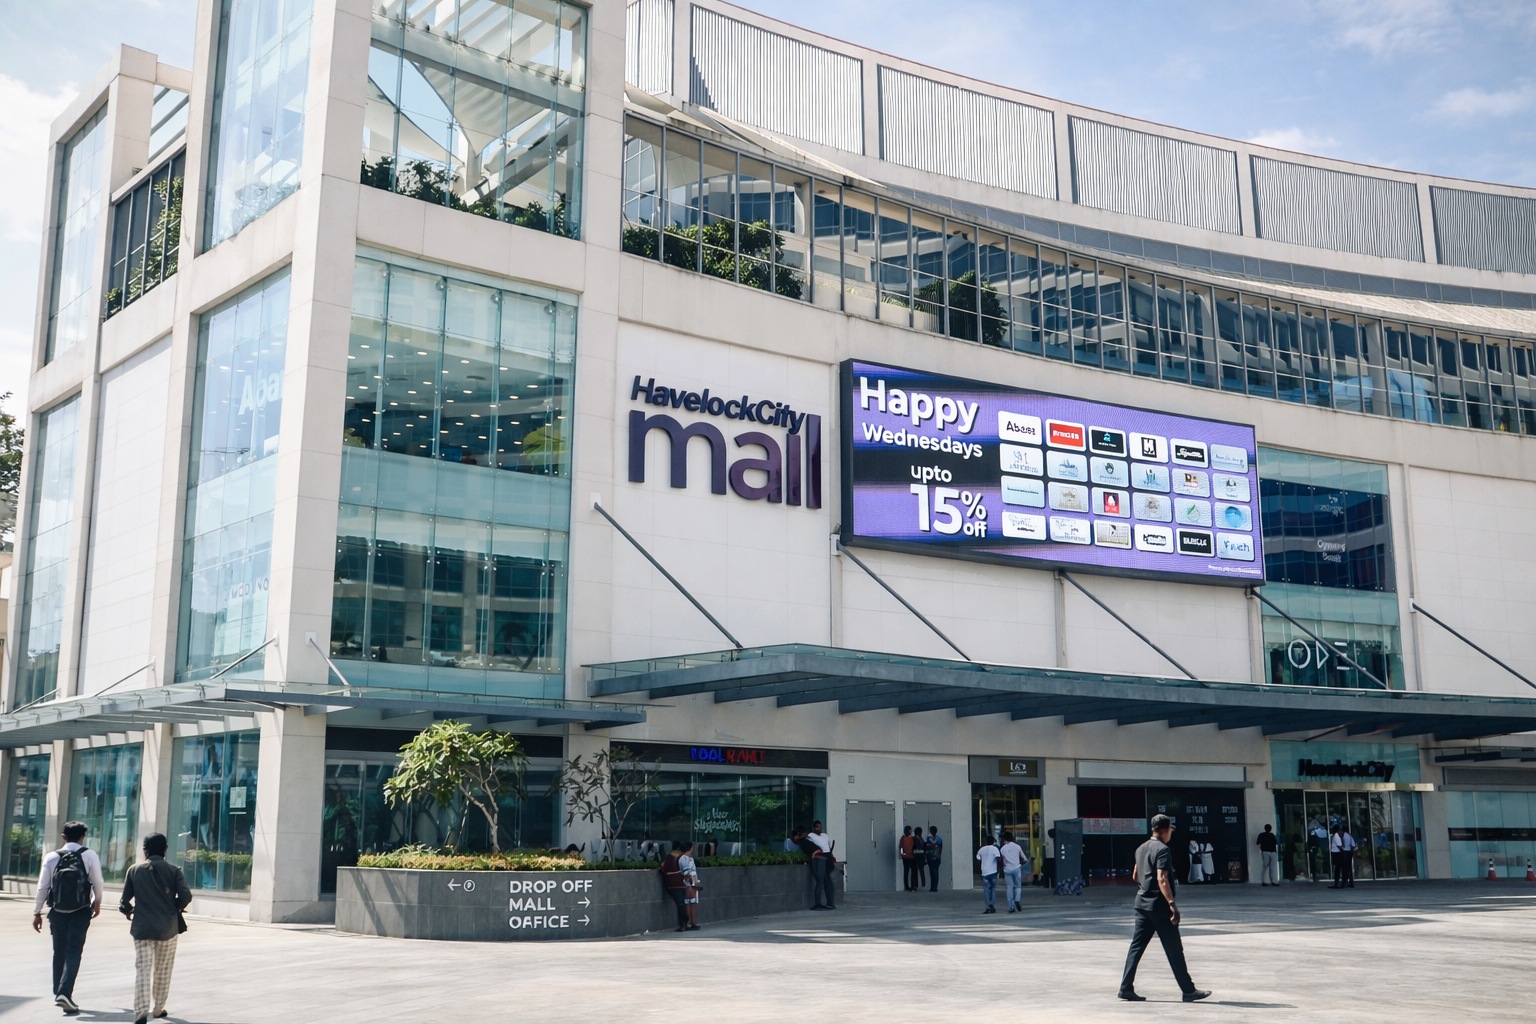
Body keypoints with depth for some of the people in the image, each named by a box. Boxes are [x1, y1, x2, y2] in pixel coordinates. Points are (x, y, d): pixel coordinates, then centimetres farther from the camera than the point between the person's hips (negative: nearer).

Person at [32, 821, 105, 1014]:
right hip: (80, 912, -2)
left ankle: (58, 993, 22)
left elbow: (42, 887, -2)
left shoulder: (51, 857, 0)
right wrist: (97, 902, 14)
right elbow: (98, 883, -4)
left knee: (59, 952, 15)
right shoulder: (89, 856, -4)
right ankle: (65, 993, -17)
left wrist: (37, 912, 5)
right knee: (73, 953, -2)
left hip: (57, 911, 2)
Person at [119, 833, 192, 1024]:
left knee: (142, 969, -2)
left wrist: (129, 911, 23)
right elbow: (185, 896, -11)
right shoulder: (173, 870, -2)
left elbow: (125, 900, 2)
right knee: (163, 970, 13)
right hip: (168, 927, 0)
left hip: (142, 927, 0)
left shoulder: (134, 870, 2)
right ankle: (158, 1008, 21)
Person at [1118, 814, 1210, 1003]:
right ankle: (1188, 990, 7)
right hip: (1159, 905, -8)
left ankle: (1126, 988, 3)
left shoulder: (1141, 849, 12)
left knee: (1137, 946, 7)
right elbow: (1162, 879, -24)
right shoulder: (1163, 850, -13)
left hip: (1142, 903, 8)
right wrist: (1172, 903, -27)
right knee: (1174, 950, 0)